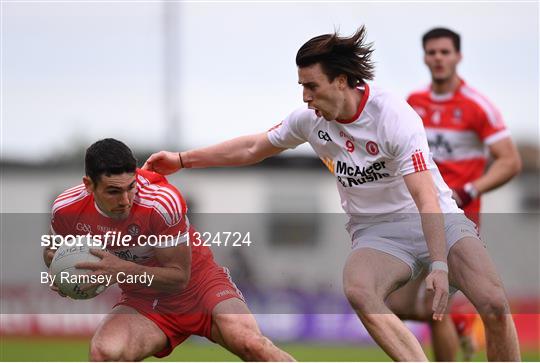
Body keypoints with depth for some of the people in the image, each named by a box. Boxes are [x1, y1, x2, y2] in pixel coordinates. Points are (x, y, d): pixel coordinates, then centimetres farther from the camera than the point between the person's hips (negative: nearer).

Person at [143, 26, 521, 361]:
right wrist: (181, 160, 16)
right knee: (358, 292, -33)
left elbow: (427, 199, -27)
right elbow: (254, 147, 16)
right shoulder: (310, 118, -3)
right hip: (376, 233, 4)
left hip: (439, 222, -3)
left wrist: (439, 266, -38)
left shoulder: (394, 115, -21)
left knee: (494, 304, -25)